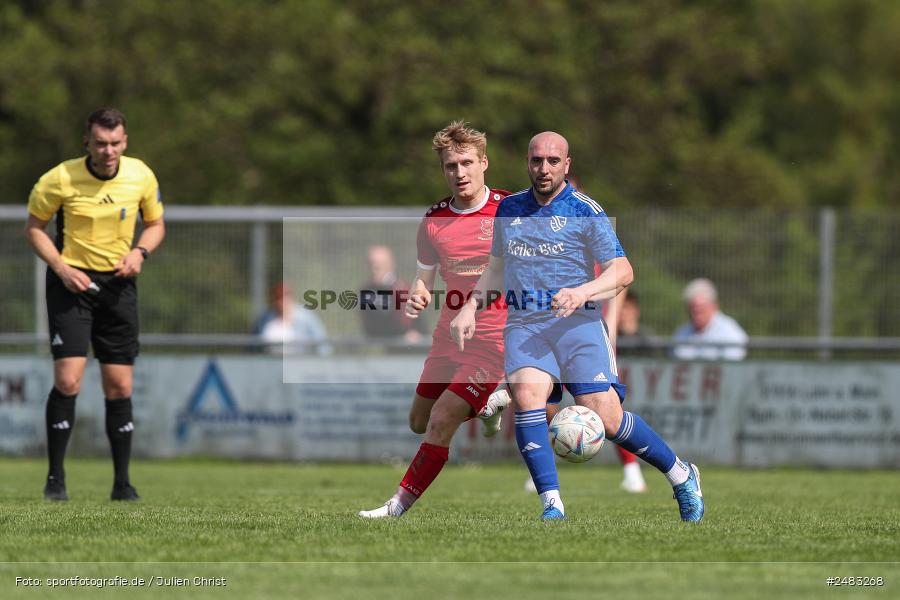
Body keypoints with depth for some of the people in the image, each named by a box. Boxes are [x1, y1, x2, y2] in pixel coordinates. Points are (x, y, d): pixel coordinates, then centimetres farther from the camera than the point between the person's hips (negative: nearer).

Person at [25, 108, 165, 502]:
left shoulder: (141, 176, -4)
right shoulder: (60, 179, -13)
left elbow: (155, 224, 11)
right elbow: (34, 226, -2)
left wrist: (140, 253, -9)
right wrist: (61, 268, -15)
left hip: (118, 283, 3)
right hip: (72, 281, -3)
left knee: (119, 387, 3)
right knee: (67, 381, -14)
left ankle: (122, 483, 12)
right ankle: (55, 478, -3)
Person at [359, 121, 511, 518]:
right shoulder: (433, 221, 3)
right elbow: (425, 275, 13)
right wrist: (417, 297, -10)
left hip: (491, 340, -6)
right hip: (448, 336, 6)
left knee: (441, 422, -14)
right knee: (419, 422, 16)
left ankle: (400, 505, -2)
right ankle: (488, 404, 39)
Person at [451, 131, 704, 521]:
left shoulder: (584, 211, 0)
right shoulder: (509, 208, 15)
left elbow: (622, 272, -5)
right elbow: (497, 266, 30)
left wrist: (583, 292, -21)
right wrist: (470, 307, 17)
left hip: (577, 324, -3)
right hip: (523, 325, 3)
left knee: (606, 419, -12)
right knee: (527, 395, -27)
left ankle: (682, 477, 14)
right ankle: (552, 509, -28)